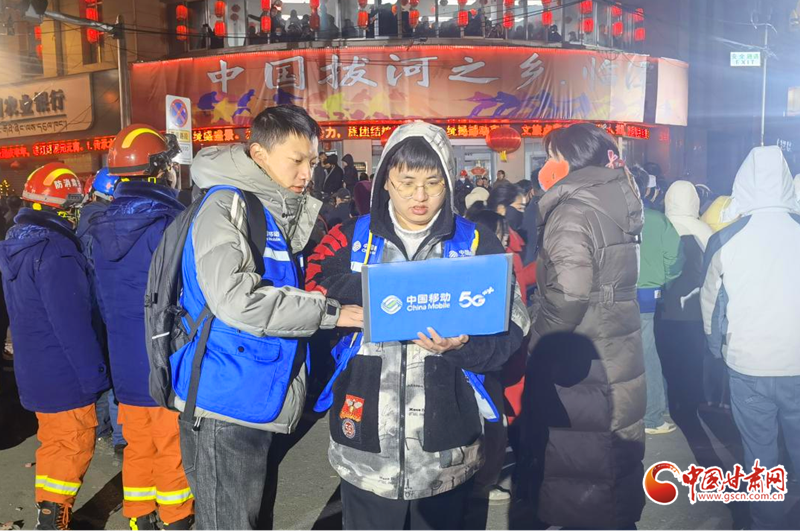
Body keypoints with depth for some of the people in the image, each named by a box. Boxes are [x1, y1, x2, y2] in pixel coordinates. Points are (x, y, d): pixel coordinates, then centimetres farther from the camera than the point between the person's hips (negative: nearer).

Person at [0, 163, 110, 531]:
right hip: (64, 376, -9)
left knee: (54, 445, 20)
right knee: (73, 449, 3)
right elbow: (73, 323, -24)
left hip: (35, 372, 9)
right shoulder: (56, 250, -22)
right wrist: (95, 376, -19)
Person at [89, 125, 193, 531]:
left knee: (138, 446, 18)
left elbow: (104, 299, 12)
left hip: (125, 361, 7)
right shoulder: (166, 223, -18)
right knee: (174, 450, 8)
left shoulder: (102, 227, 5)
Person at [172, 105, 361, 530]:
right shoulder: (226, 205, -14)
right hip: (226, 401, -8)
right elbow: (236, 298, -29)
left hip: (258, 401, 8)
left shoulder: (277, 212, 12)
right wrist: (332, 312, -24)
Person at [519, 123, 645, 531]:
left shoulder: (574, 210, -17)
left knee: (577, 458, 5)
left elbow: (569, 292, -28)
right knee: (613, 447, 20)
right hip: (619, 354, 9)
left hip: (578, 360, -9)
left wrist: (539, 343, -14)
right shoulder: (617, 203, 10)